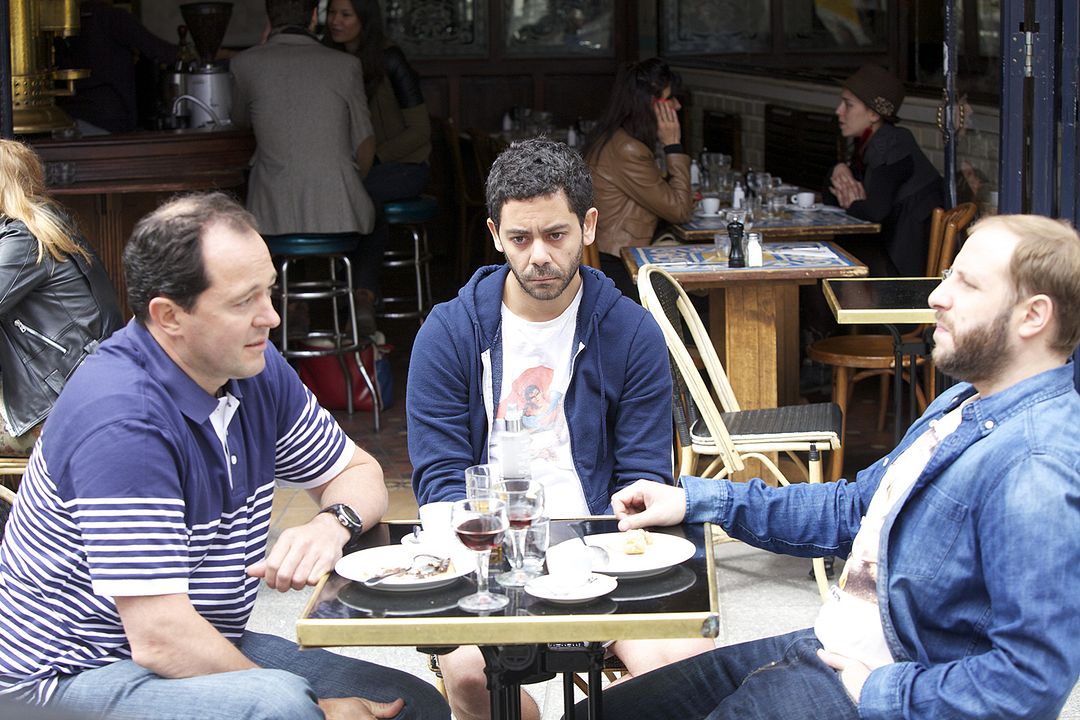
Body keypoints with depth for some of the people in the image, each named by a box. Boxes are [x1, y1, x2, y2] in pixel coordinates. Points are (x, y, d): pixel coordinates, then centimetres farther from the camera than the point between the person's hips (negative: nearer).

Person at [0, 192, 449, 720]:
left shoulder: (254, 369, 0)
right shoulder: (122, 419, -26)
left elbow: (357, 472, 13)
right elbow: (160, 640, -27)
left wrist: (331, 525, -12)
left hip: (207, 646, 8)